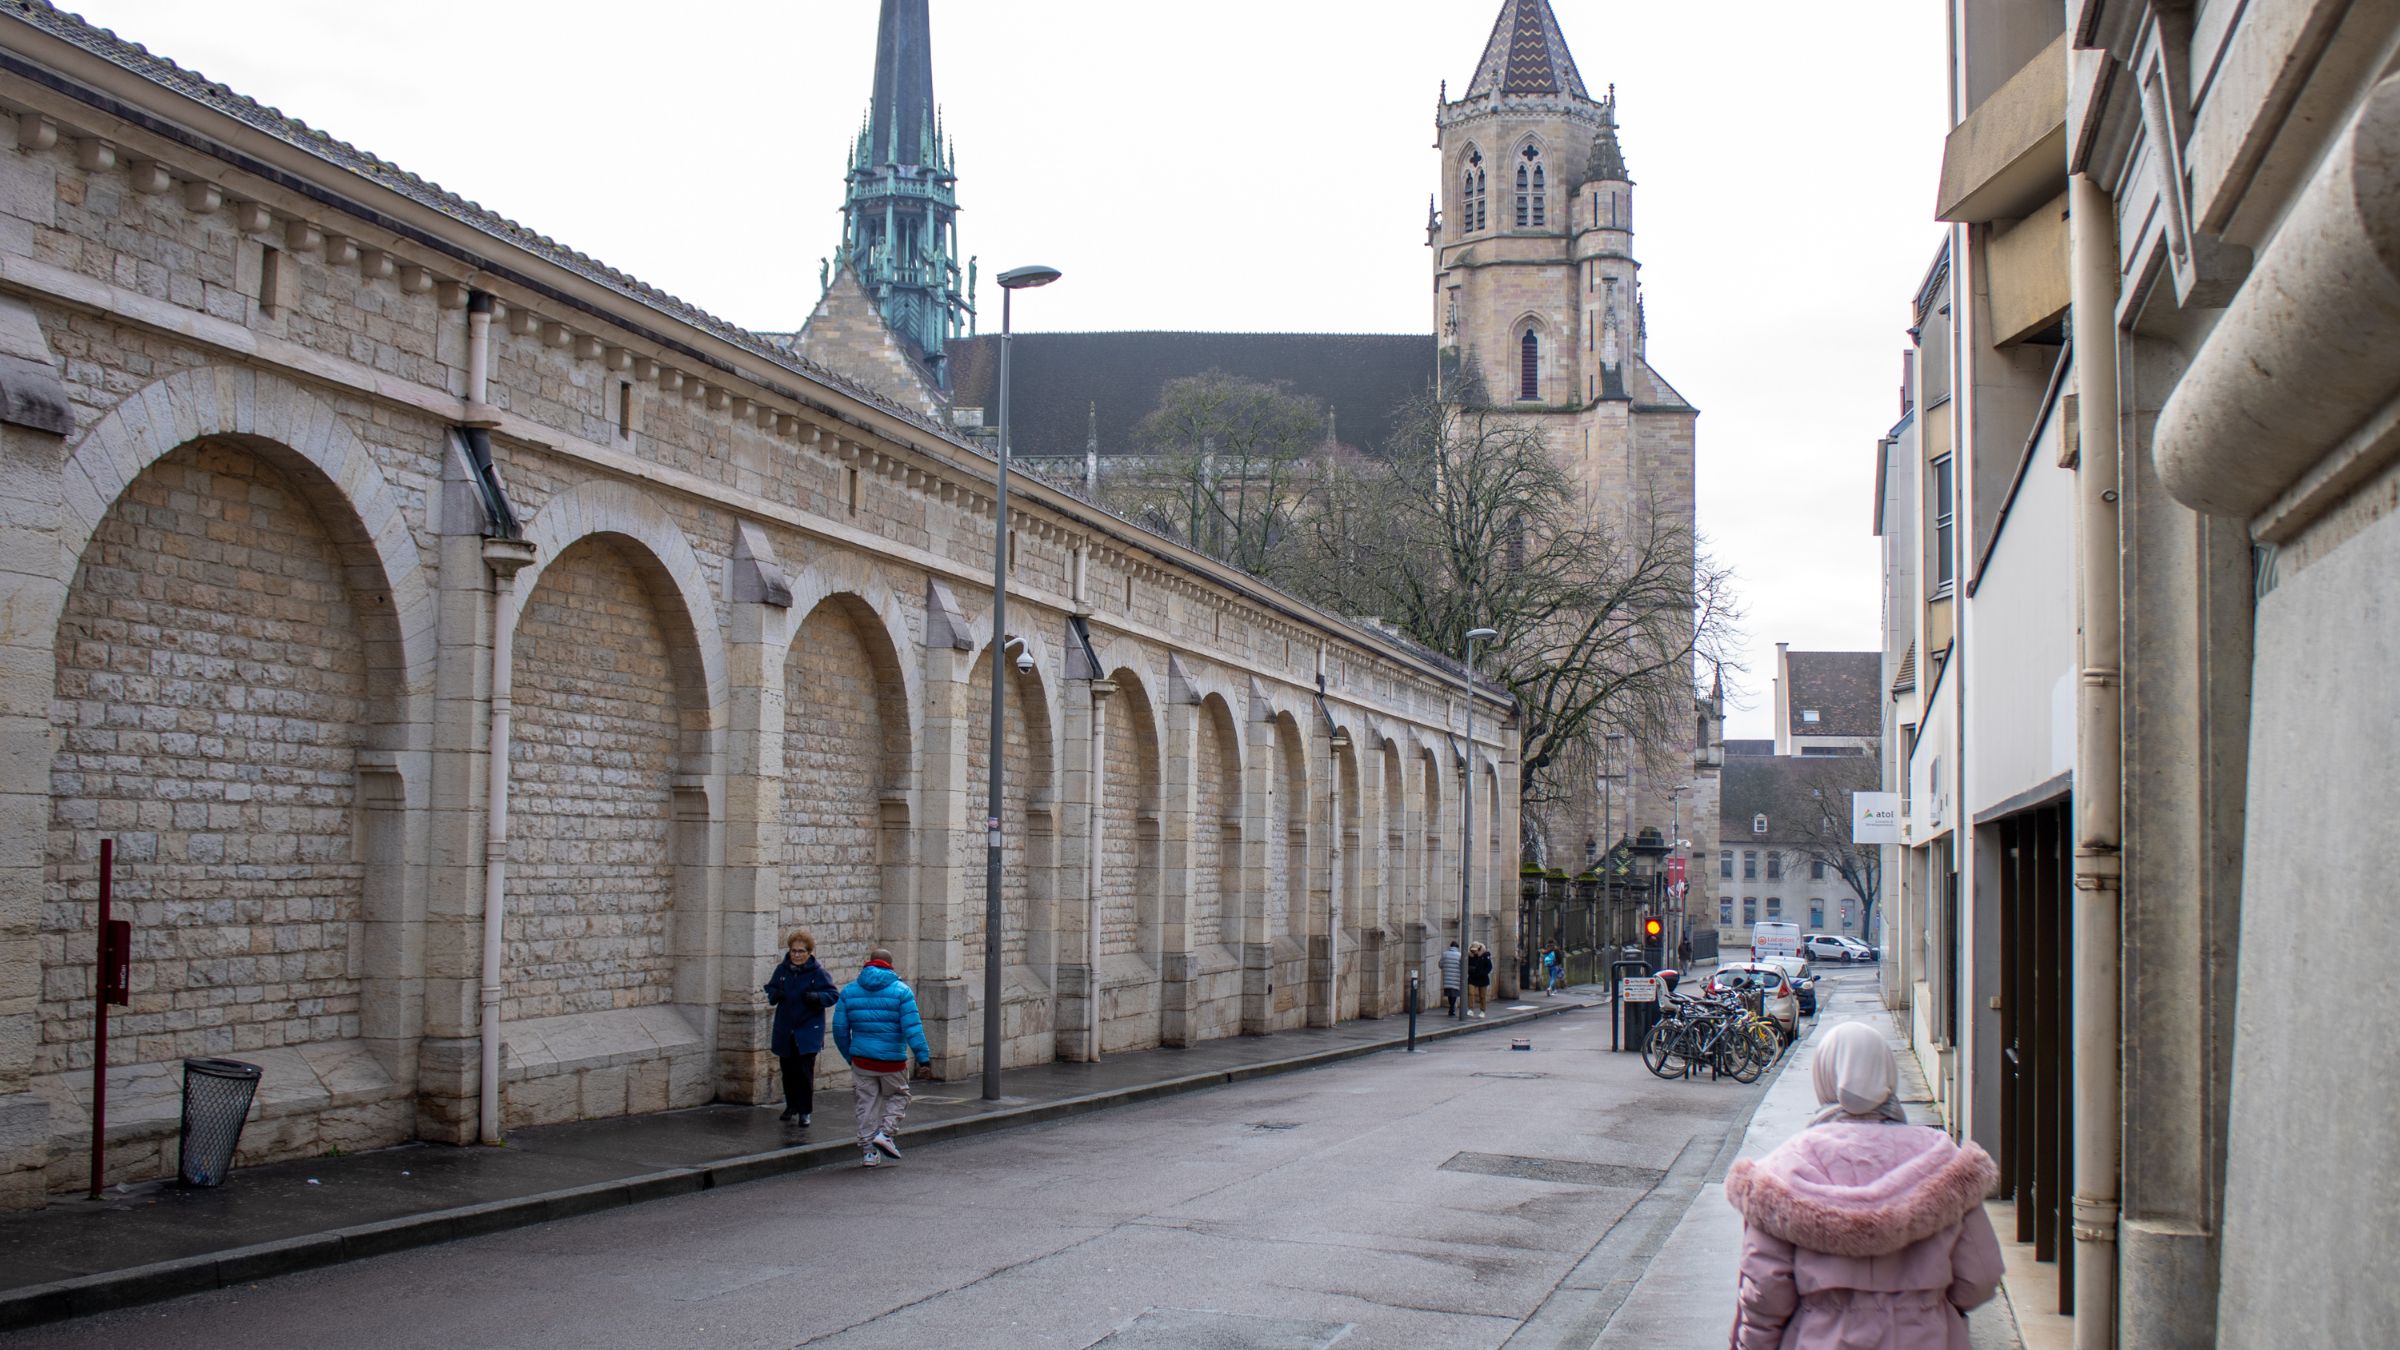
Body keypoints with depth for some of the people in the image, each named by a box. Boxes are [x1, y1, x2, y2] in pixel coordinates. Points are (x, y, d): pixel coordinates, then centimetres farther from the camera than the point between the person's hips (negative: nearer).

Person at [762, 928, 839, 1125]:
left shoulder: (818, 972, -8)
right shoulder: (782, 969, 3)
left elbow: (834, 995, -6)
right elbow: (770, 988, 17)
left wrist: (816, 997, -25)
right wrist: (775, 994, -6)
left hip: (808, 1032, -4)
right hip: (784, 1031, 4)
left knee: (805, 1072, -7)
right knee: (788, 1071, 13)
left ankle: (804, 1111, 0)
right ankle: (791, 1106, 30)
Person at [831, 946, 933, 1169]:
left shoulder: (849, 990, 6)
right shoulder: (902, 991, -5)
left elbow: (839, 1028, 7)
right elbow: (912, 1027, -13)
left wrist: (849, 1056, 17)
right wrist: (923, 1057, -11)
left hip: (862, 1059, 3)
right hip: (893, 1059, -3)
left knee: (867, 1103, 11)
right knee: (898, 1096, 16)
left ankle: (869, 1150, 10)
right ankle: (886, 1133, -3)